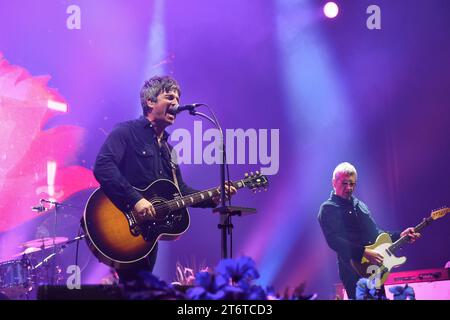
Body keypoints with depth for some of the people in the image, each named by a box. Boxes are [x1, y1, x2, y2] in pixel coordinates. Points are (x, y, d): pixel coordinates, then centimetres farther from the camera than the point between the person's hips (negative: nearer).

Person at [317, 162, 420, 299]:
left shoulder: (360, 205, 20)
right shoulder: (328, 209, -7)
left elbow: (375, 232, 25)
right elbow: (334, 240, -20)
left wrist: (399, 236, 9)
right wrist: (364, 252, -27)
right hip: (353, 271, -8)